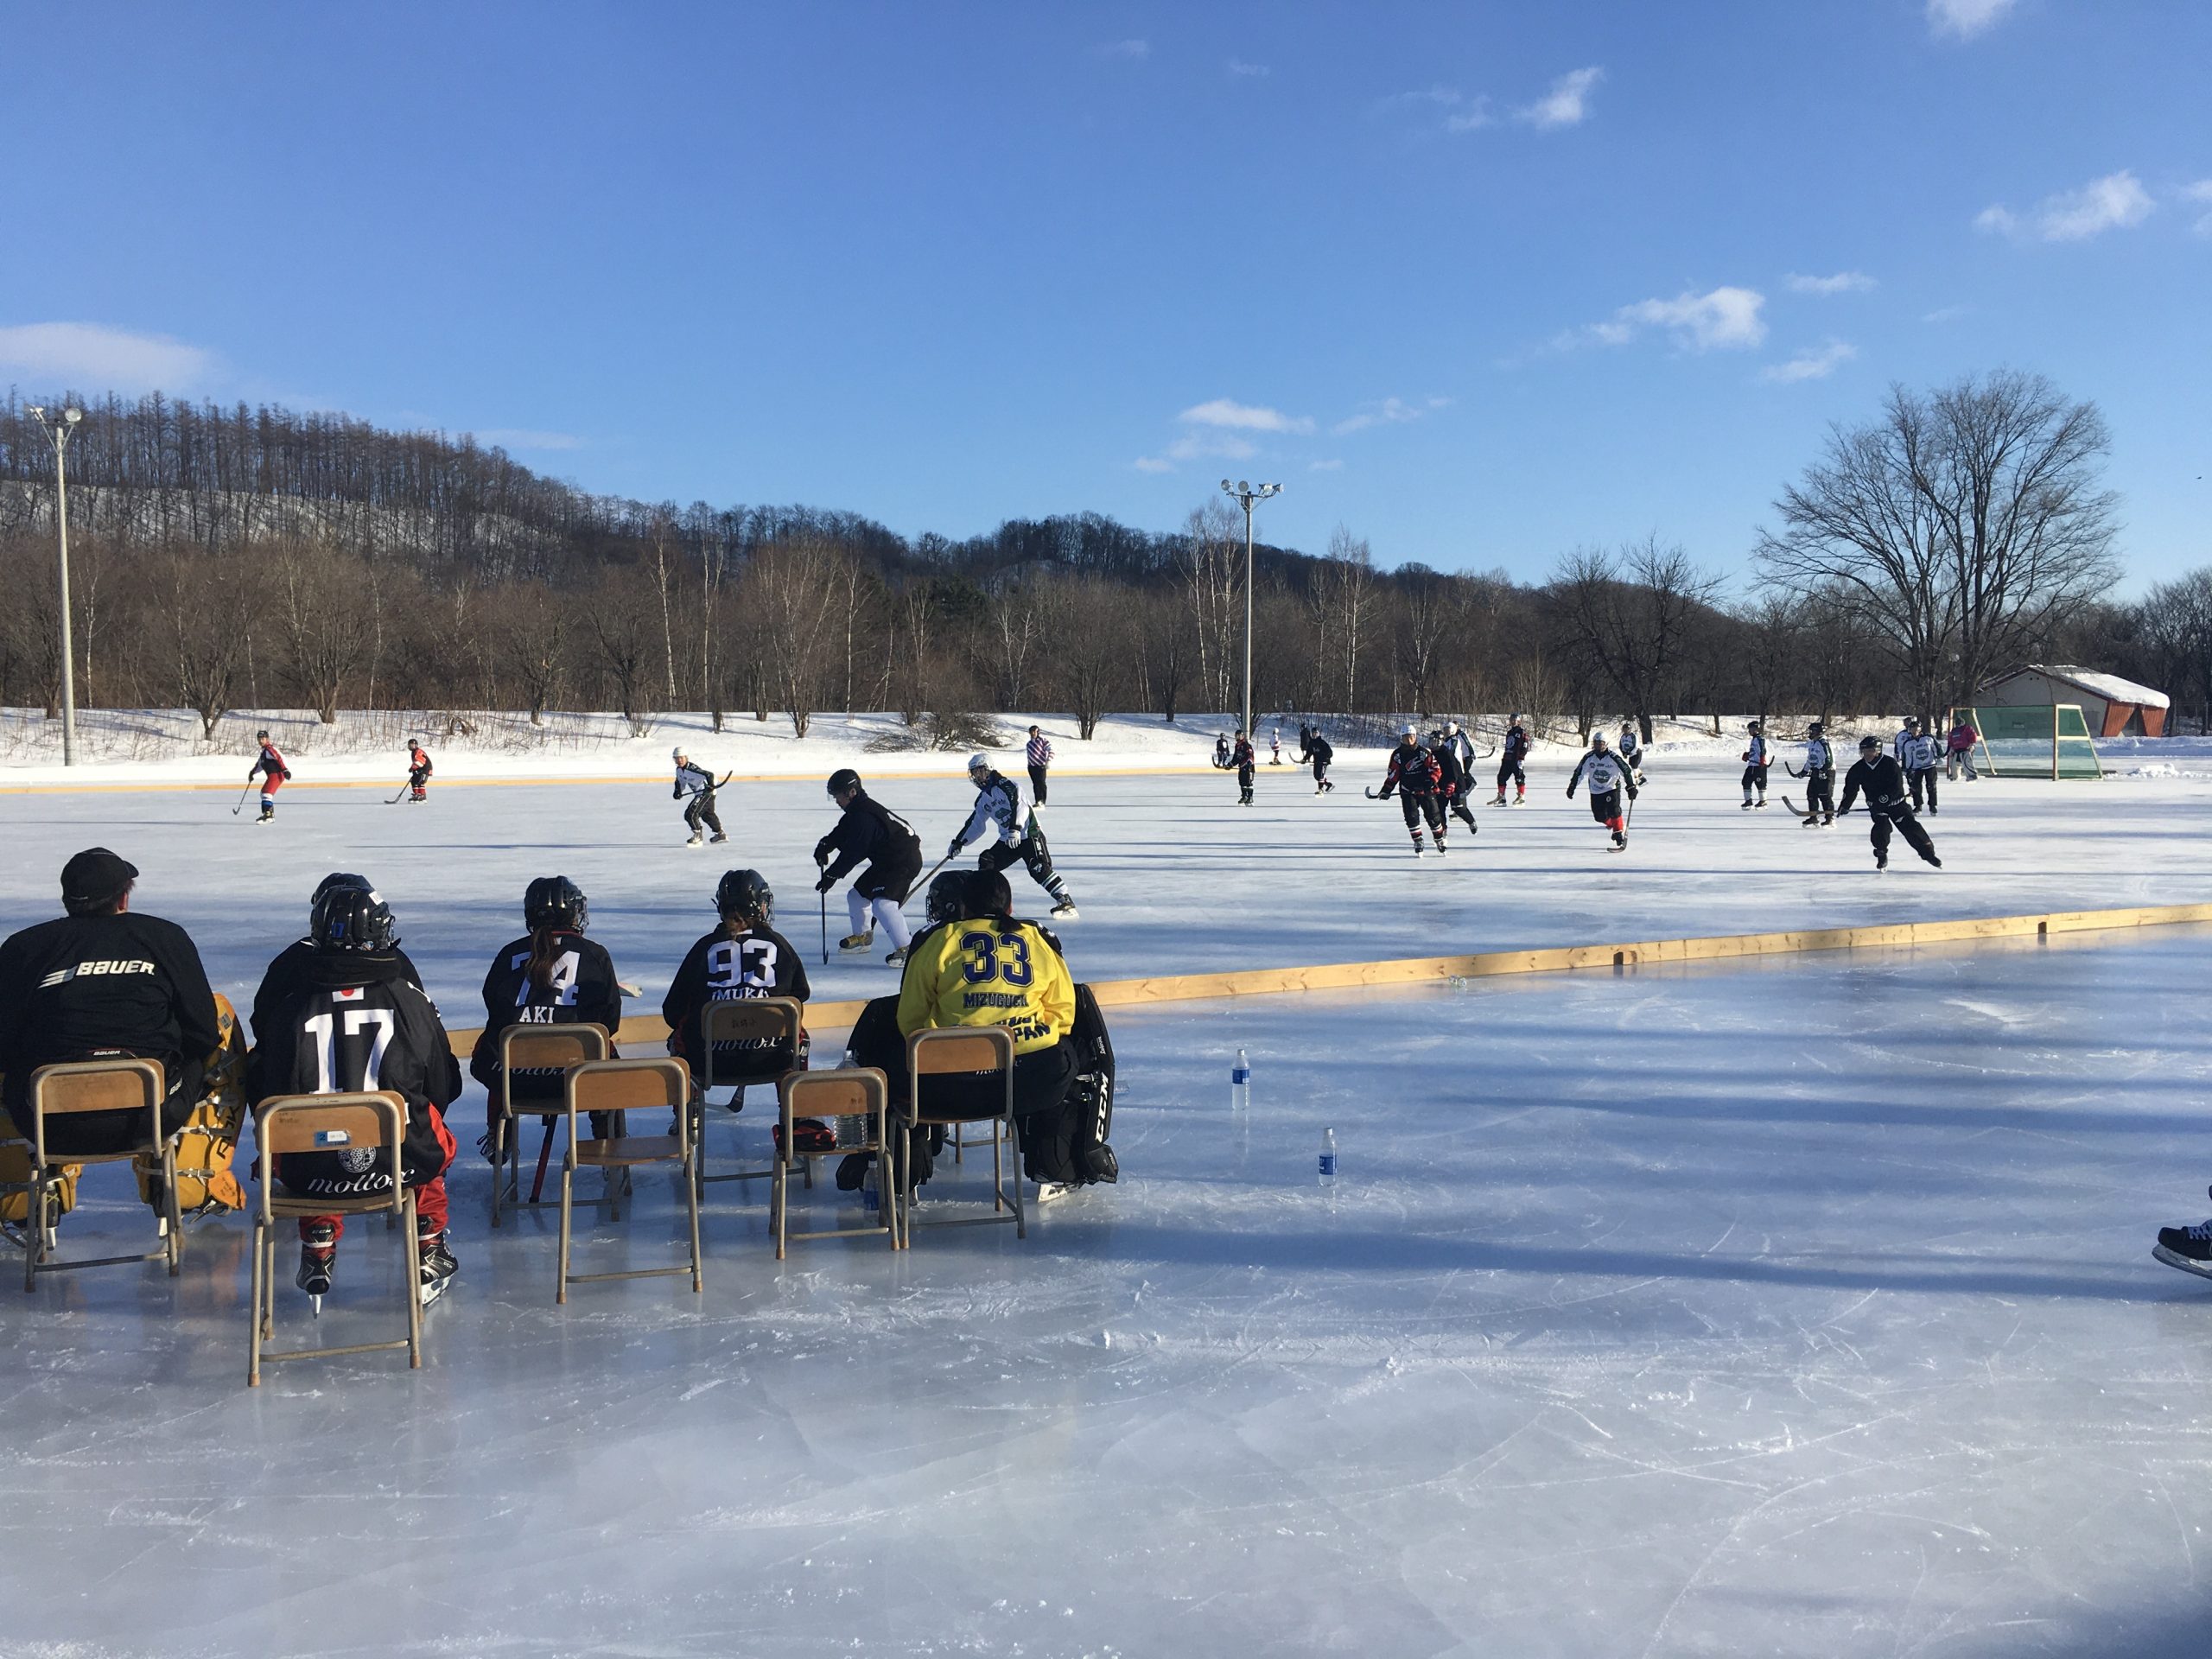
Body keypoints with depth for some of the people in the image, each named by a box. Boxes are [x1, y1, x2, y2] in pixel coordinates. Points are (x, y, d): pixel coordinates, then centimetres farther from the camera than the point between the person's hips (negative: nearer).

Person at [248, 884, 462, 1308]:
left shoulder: (289, 1010, -3)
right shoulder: (411, 1003, -4)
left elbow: (263, 1097, 5)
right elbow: (443, 1089, 4)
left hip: (312, 1174, 1)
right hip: (402, 1163, -1)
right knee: (436, 1141, 33)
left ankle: (319, 1254, 33)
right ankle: (430, 1255, 34)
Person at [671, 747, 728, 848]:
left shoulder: (692, 769, -26)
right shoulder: (679, 770, 2)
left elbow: (709, 774, -33)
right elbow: (679, 781, 21)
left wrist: (711, 785, -49)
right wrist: (678, 792, 4)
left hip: (707, 793, -11)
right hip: (700, 794, 11)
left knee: (691, 814, -17)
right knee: (708, 815, 26)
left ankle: (698, 837, -5)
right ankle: (721, 835, 43)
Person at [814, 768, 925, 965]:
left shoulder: (864, 816, -26)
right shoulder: (856, 810, 7)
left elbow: (853, 852, -25)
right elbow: (841, 833, 16)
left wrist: (832, 875, -18)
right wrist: (825, 845, -4)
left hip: (905, 861, -11)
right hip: (885, 861, 11)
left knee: (883, 902, -26)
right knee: (857, 894, 18)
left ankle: (906, 947, -23)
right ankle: (862, 936, 37)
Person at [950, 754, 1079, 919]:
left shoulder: (1003, 785, -11)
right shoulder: (983, 799, 14)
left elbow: (1018, 805, -25)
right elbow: (976, 824, 23)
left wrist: (1015, 829, -35)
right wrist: (958, 843, 21)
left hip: (1029, 834, -8)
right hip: (1007, 839, 8)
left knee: (1039, 868, -22)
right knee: (986, 863, 0)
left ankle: (1066, 901, -22)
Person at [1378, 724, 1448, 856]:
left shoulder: (1424, 753, -6)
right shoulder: (1397, 755, 1)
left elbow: (1436, 770, -6)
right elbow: (1393, 775, 7)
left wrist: (1431, 782, -22)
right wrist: (1386, 790, 2)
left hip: (1426, 791, -2)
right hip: (1408, 792, 2)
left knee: (1433, 816, 0)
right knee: (1411, 817, -8)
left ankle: (1440, 841, 16)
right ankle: (1418, 843, 4)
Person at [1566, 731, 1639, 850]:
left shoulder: (1613, 758, -16)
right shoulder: (1589, 758, -7)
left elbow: (1626, 771, -11)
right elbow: (1579, 772, 3)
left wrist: (1631, 787, -14)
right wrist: (1571, 787, 3)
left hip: (1612, 788, -4)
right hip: (1595, 791, 4)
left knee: (1613, 811, -20)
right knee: (1599, 816, -1)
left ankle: (1620, 836, -14)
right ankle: (1613, 825, 29)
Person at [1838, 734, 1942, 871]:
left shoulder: (1890, 763, -19)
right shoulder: (1858, 769, -6)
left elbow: (1897, 786, -22)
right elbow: (1851, 788, -2)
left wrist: (1884, 799, -29)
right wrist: (1845, 805, -10)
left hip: (1896, 802, -2)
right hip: (1876, 805, 2)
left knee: (1910, 827, -5)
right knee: (1881, 827, -17)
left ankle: (1928, 852, 8)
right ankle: (1882, 856, 2)